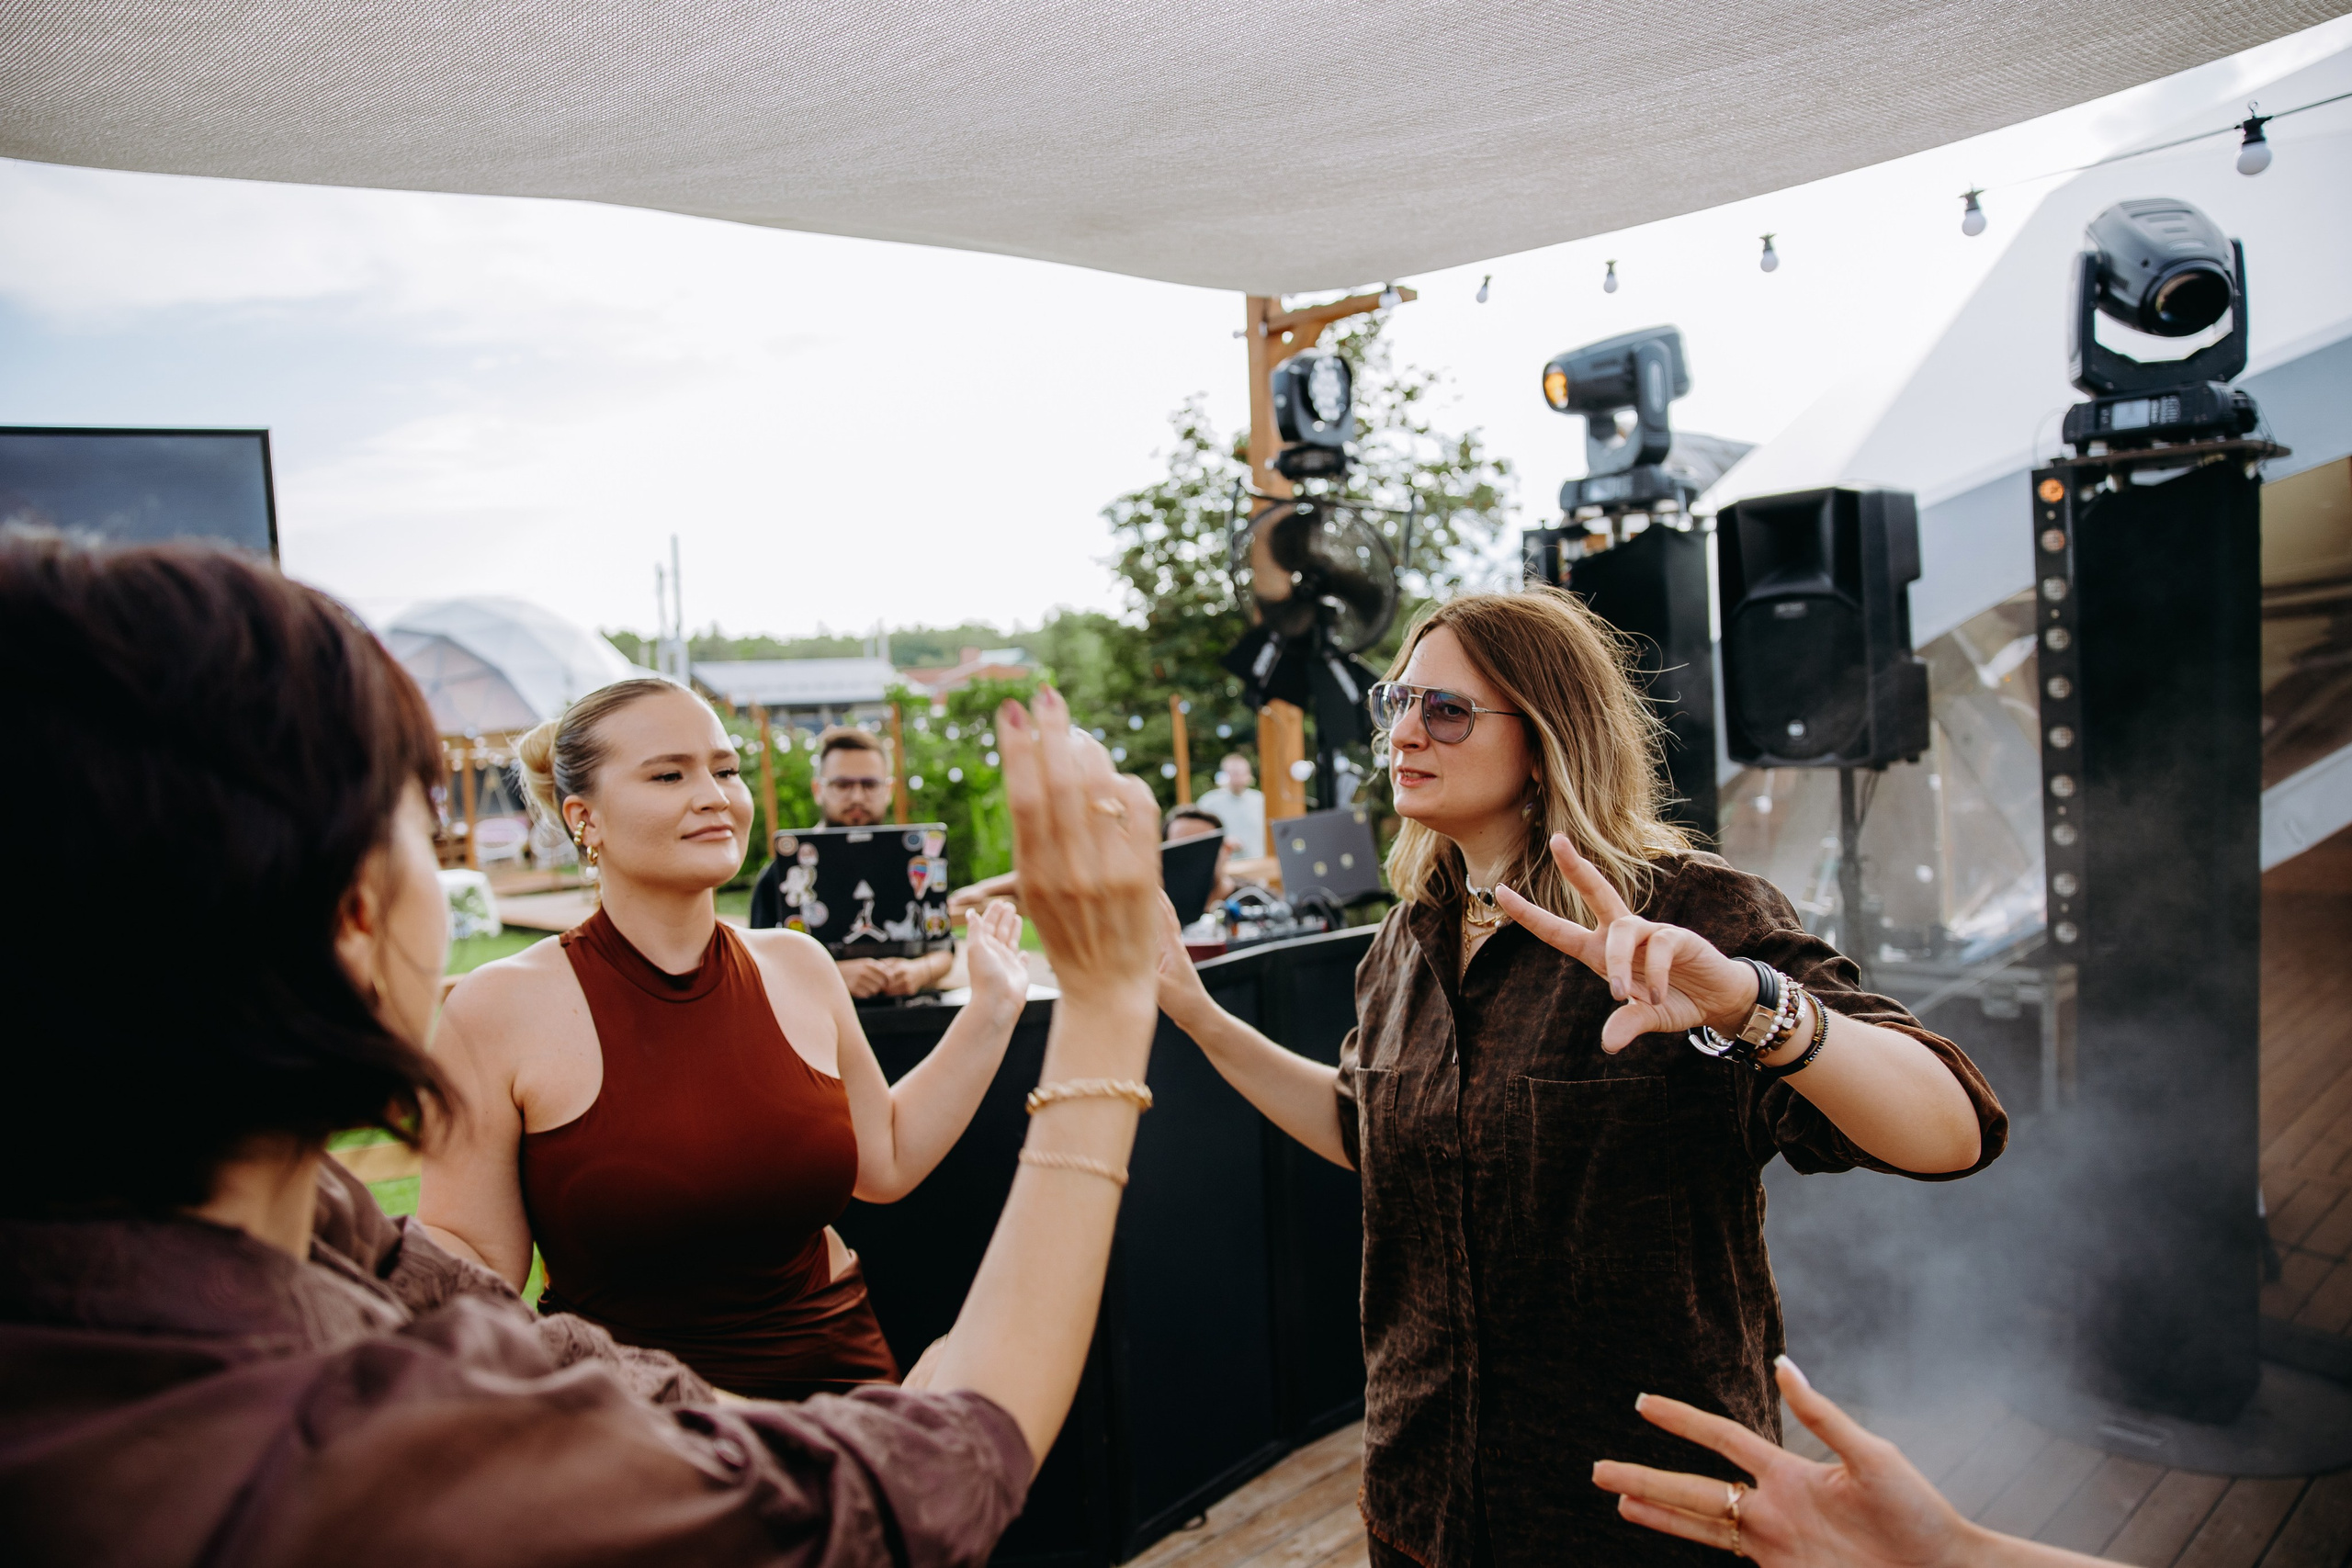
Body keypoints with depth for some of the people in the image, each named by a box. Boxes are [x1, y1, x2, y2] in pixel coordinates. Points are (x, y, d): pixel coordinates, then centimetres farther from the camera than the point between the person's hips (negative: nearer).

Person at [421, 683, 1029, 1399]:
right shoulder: (499, 1008, -9)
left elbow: (887, 1161, 10)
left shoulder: (797, 966, 3)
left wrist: (992, 1007, 8)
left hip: (832, 1373, 3)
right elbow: (477, 1258, -5)